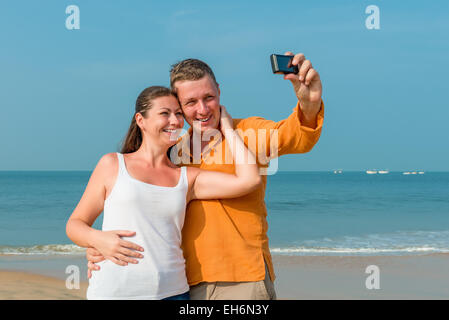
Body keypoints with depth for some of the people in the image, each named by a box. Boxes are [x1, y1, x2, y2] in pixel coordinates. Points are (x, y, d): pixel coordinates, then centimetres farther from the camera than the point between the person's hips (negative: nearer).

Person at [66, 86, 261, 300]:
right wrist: (98, 239, -13)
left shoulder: (188, 178, 10)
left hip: (171, 291, 3)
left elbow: (249, 180, -1)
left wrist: (226, 128, 10)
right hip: (113, 291, -3)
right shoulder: (113, 165, 6)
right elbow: (75, 224, 10)